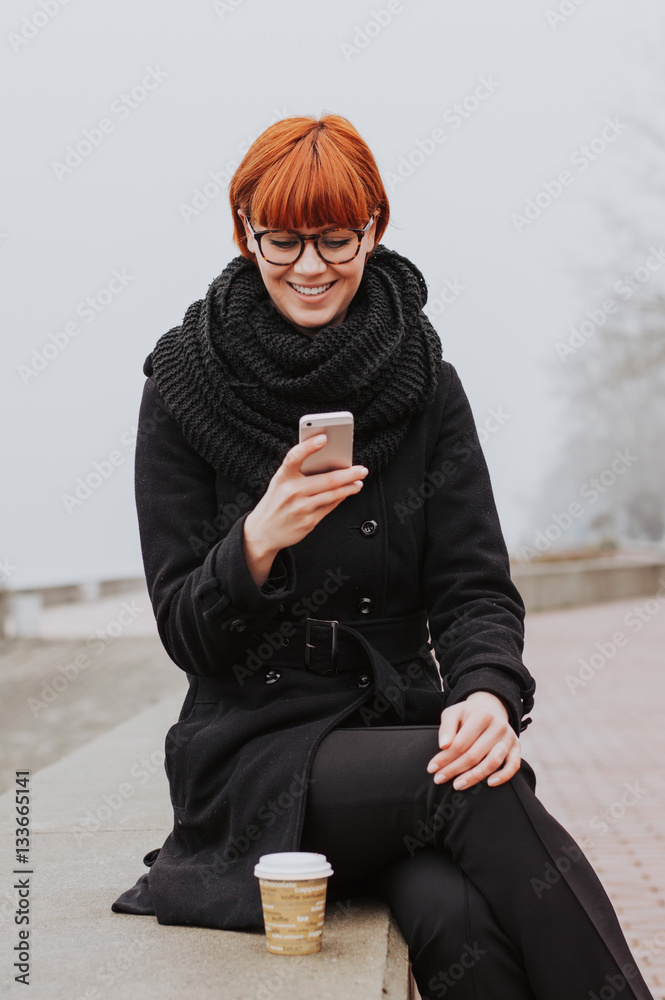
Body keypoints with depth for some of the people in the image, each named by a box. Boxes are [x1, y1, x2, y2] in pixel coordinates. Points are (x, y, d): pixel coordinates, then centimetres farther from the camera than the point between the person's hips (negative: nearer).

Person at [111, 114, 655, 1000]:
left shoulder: (425, 383, 6)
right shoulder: (186, 389, 0)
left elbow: (476, 585, 1)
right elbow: (183, 632, -1)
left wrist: (490, 694, -21)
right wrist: (259, 542, -23)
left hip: (404, 735, 2)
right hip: (256, 753, -1)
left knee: (455, 914, -32)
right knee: (474, 788, -32)